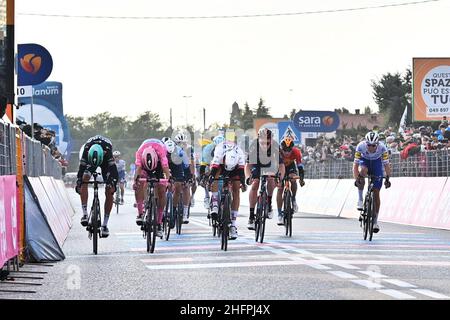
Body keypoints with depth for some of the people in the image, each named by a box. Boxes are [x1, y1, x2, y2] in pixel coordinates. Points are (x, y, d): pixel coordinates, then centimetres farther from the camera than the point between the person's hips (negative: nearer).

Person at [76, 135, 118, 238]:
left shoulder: (107, 151, -41)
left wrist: (113, 183, -53)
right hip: (89, 160, 1)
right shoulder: (86, 151, -37)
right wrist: (78, 184, -42)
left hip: (105, 161, -1)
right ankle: (85, 214, -22)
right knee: (85, 178, -27)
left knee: (109, 191, -12)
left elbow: (113, 169, -40)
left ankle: (105, 224, -7)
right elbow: (81, 168, -33)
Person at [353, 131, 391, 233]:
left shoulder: (382, 147, -31)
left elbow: (386, 164, -27)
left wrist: (387, 178, -39)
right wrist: (356, 179, -42)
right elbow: (355, 164, -31)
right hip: (364, 161, 0)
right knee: (362, 171, -38)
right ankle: (360, 200, -24)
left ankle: (375, 221, 5)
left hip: (376, 163, 0)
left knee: (376, 193, -6)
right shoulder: (361, 146, -32)